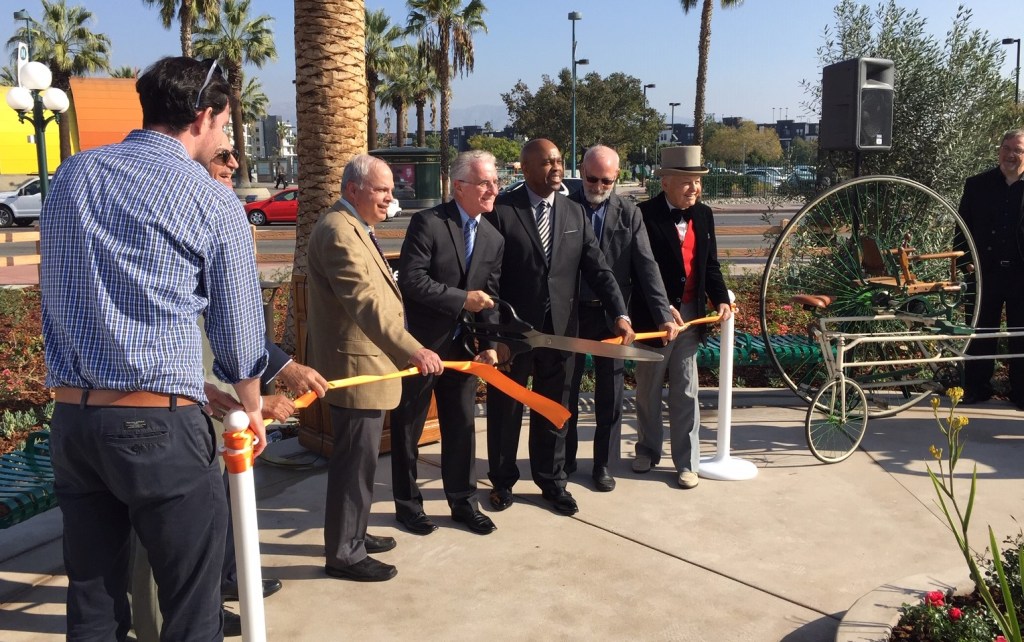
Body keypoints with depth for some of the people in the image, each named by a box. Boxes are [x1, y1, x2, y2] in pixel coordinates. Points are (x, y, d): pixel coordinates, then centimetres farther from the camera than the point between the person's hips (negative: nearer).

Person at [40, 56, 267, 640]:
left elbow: (59, 289, 18)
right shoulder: (214, 202, -4)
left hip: (71, 416, 6)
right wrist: (252, 408, 20)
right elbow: (238, 324, 3)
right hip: (159, 422, -6)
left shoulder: (72, 174, 11)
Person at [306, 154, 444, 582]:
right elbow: (366, 302, -28)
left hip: (366, 363, 11)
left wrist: (407, 350, 24)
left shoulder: (356, 227, 16)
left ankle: (352, 535, 33)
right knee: (355, 462, -2)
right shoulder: (338, 231, -19)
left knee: (358, 460, 20)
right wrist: (413, 350, -32)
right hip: (356, 368, -11)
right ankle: (344, 554, 11)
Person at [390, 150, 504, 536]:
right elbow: (411, 280, -21)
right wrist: (461, 299, -22)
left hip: (462, 346, 6)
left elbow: (491, 299, 5)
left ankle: (463, 501, 28)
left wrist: (490, 344, -7)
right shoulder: (428, 223, -14)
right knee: (407, 428, 9)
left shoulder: (494, 239, 6)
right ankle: (407, 504, 25)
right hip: (419, 344, -5)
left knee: (462, 427, 13)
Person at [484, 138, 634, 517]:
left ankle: (552, 481, 32)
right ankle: (503, 481, 31)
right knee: (505, 409, 12)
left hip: (560, 330, 4)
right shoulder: (501, 210, -8)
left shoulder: (575, 213, 6)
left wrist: (620, 314, -11)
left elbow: (598, 269, 2)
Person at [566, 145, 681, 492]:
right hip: (570, 311, 0)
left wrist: (664, 313, -14)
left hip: (612, 314, 1)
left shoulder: (629, 214, 0)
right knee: (566, 389, 11)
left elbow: (647, 267, -5)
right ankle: (564, 458, 27)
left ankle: (603, 463, 21)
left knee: (609, 394, 8)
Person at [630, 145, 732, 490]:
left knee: (685, 391, 8)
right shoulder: (645, 215, -11)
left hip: (690, 313, 4)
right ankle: (648, 449, 31)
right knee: (649, 389, 13)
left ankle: (687, 461, 16)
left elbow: (710, 265, 11)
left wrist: (721, 299, -3)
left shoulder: (703, 215, 7)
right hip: (653, 316, -4)